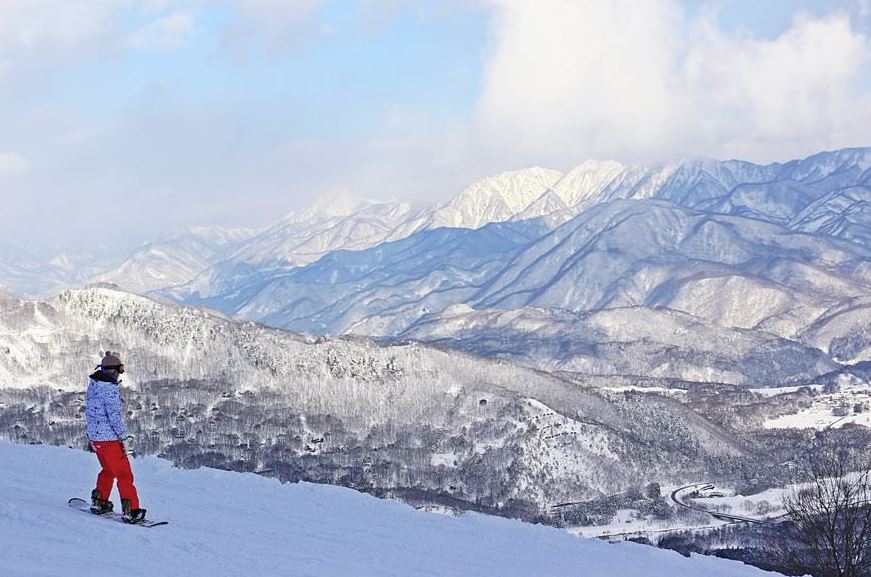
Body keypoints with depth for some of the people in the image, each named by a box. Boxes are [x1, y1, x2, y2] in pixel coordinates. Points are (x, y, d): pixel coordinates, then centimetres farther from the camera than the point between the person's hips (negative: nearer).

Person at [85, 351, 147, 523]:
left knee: (108, 470, 26)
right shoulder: (110, 388, -20)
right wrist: (122, 437, -14)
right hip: (110, 438, -9)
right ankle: (131, 511, -5)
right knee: (124, 474, -3)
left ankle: (99, 502, 32)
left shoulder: (93, 385, 8)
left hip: (94, 436, 9)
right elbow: (115, 415, -21)